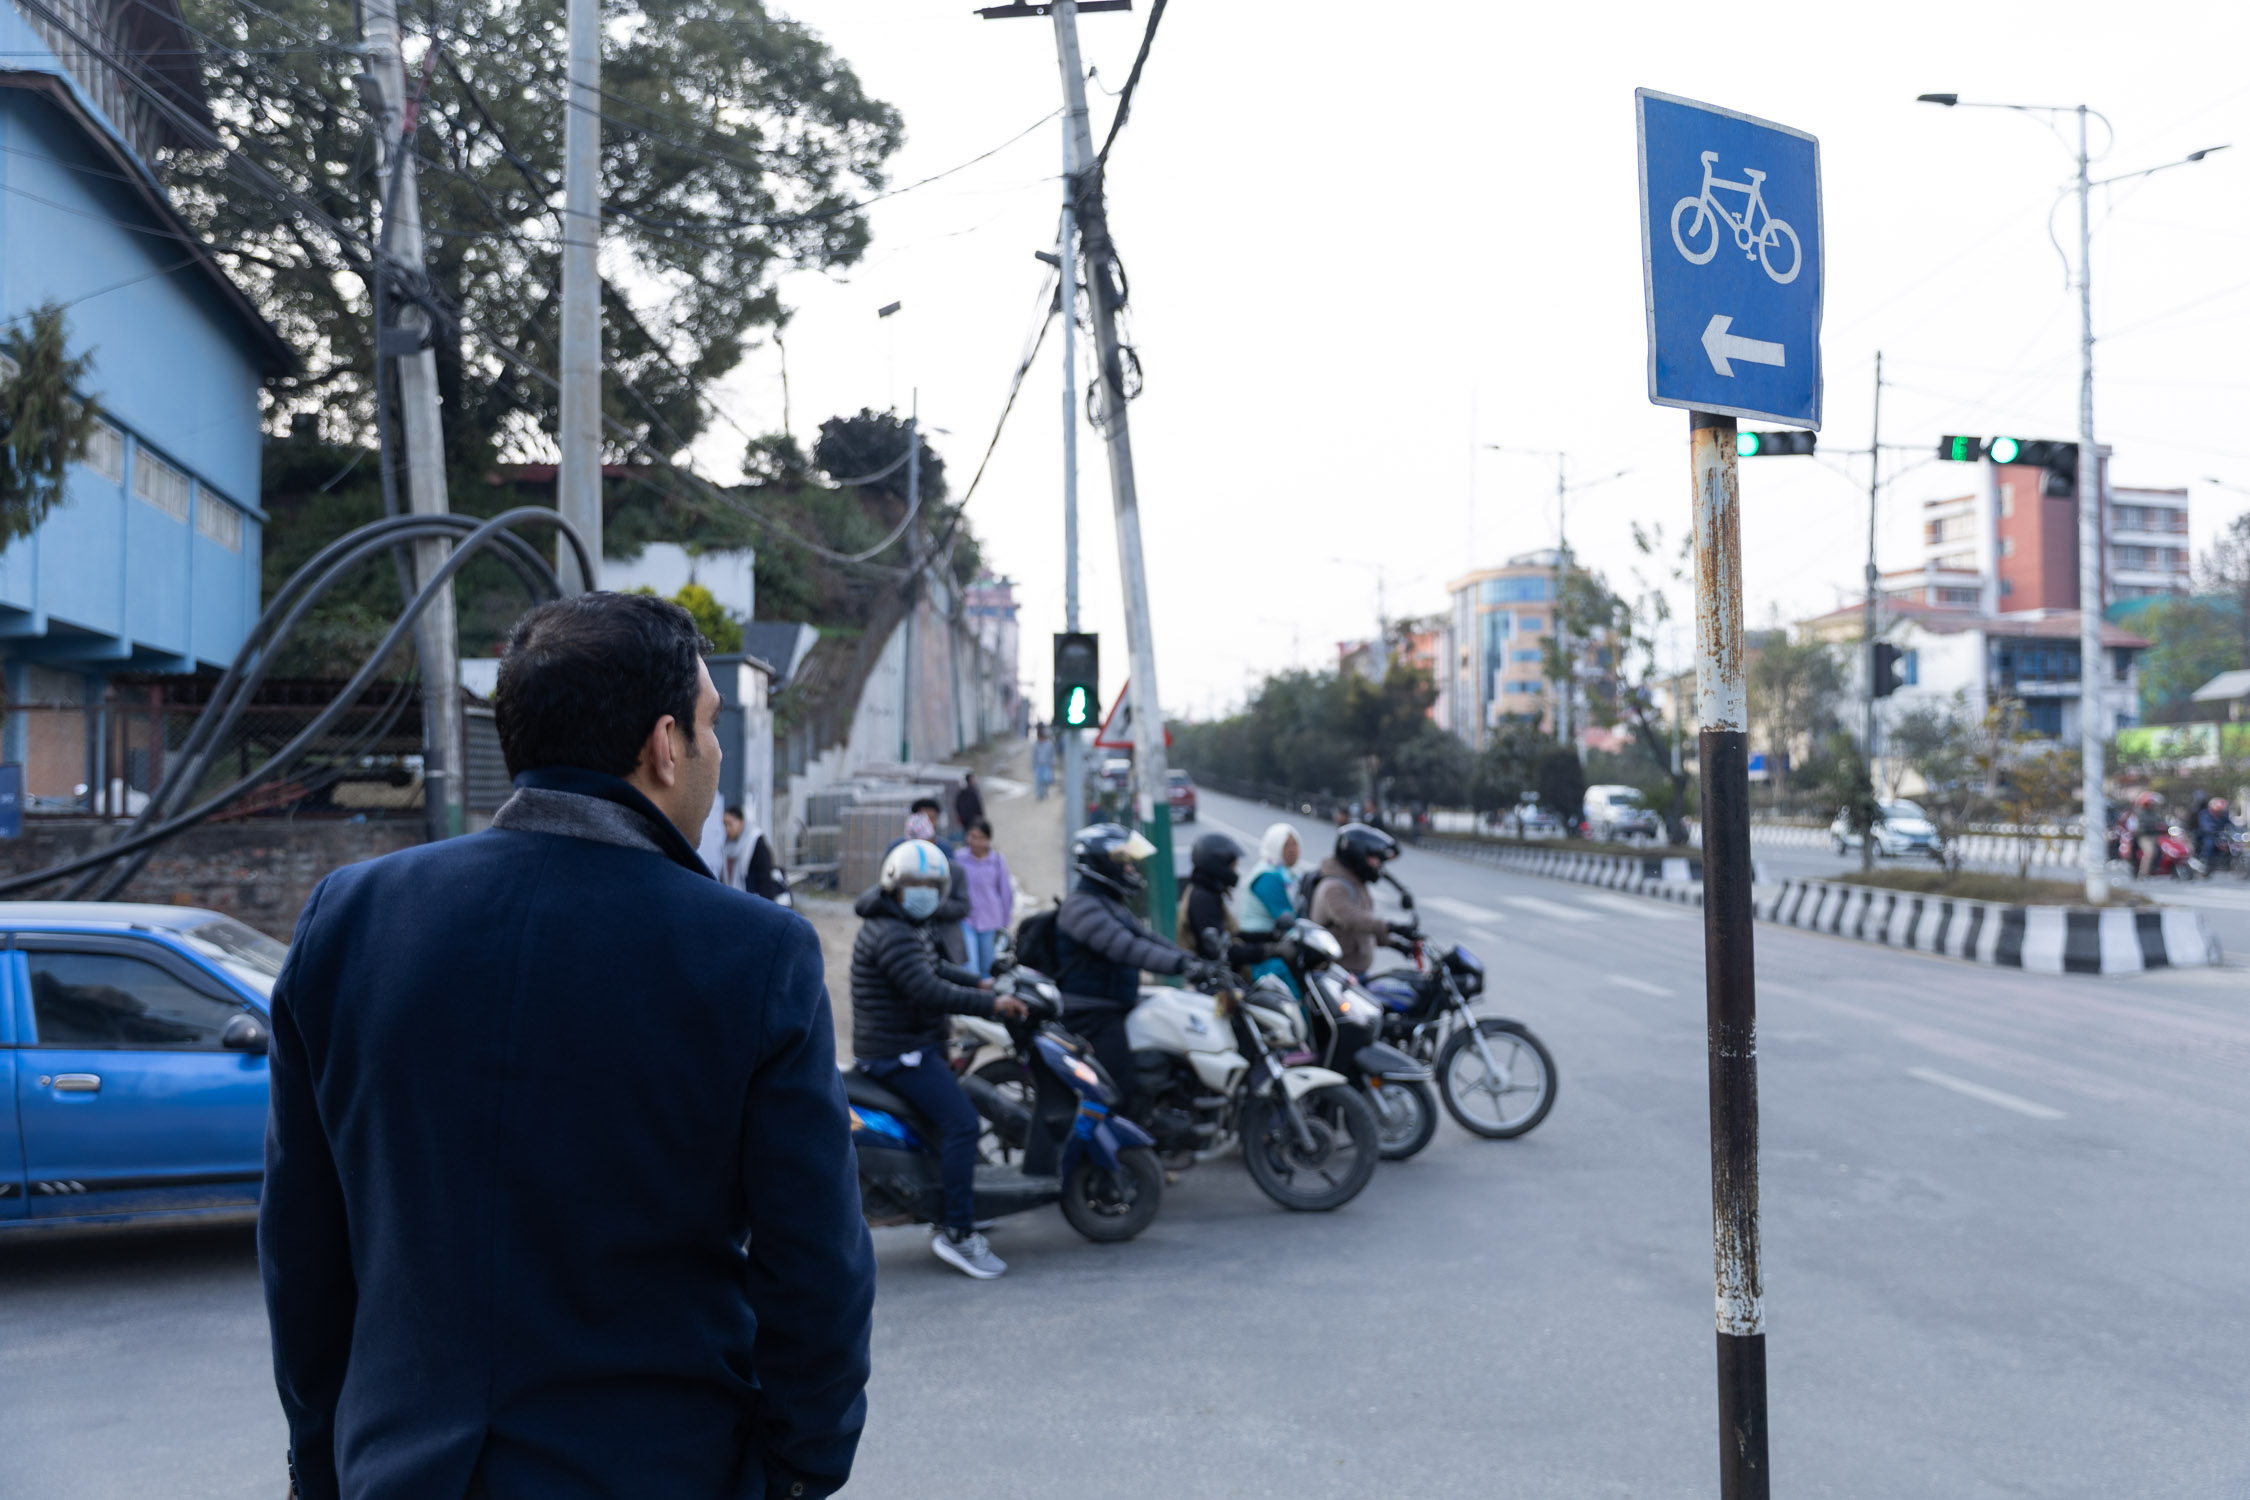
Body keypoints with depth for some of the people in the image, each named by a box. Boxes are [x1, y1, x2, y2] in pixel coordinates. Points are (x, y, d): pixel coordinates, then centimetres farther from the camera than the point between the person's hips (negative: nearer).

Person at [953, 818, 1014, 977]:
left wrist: (1003, 926, 11)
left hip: (990, 921, 2)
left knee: (987, 968, 10)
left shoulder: (997, 861, -1)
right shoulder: (958, 857, -4)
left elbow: (1006, 893, 7)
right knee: (970, 966, -13)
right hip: (965, 920, -1)